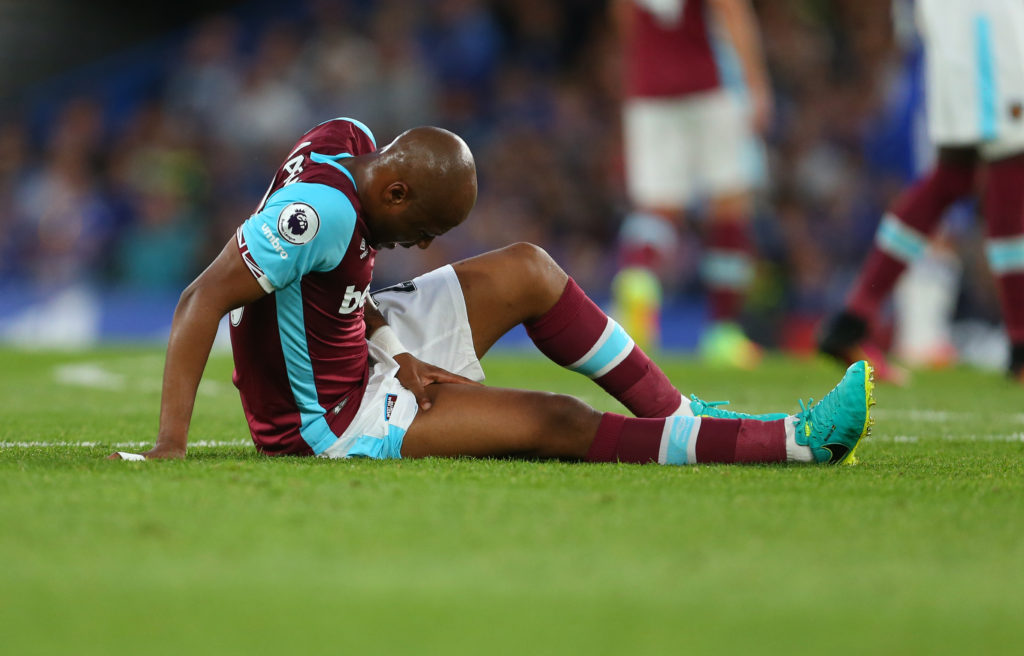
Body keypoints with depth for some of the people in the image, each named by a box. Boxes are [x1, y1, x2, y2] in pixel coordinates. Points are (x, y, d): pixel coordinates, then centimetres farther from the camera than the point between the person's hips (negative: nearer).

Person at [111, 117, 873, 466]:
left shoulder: (349, 141, -3)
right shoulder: (323, 209, -31)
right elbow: (204, 301, -34)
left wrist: (394, 355, -5)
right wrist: (172, 445, -39)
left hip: (360, 348, 10)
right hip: (333, 423, -10)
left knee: (527, 270, 10)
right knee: (558, 423, -14)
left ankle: (682, 415, 14)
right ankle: (799, 440, -14)